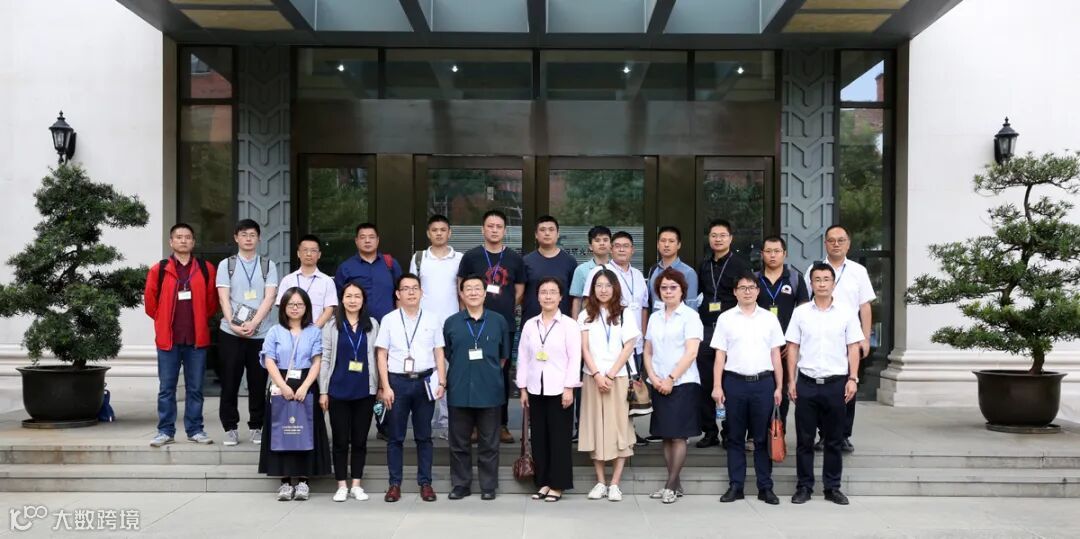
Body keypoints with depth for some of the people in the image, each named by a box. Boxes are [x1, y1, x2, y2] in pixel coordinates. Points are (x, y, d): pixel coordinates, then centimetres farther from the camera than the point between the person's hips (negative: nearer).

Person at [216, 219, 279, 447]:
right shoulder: (226, 265, 8)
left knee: (258, 384, 5)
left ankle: (256, 427, 15)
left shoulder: (268, 265, 7)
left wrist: (253, 323, -15)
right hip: (231, 333, 0)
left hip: (261, 333, 0)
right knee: (229, 383, 3)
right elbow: (224, 298, 0)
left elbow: (269, 298, -3)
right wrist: (233, 324, -14)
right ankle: (230, 428, 13)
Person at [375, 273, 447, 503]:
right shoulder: (389, 320, 2)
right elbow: (381, 355, 1)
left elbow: (439, 355, 7)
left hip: (424, 381, 1)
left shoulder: (432, 321, 6)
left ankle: (425, 483, 15)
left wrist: (441, 383, -3)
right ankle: (394, 484, 13)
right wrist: (385, 387, -6)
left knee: (423, 436, 8)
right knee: (395, 436, 5)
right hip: (397, 381, -1)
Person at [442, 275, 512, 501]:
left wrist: (490, 373, 9)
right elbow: (446, 356, 10)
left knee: (489, 443, 6)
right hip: (459, 391, 1)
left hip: (490, 391, -1)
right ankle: (460, 484, 19)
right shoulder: (451, 323, 4)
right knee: (459, 442, 8)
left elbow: (504, 356, 10)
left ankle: (488, 486, 16)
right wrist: (461, 373, 8)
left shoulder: (498, 321, 3)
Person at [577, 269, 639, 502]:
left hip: (619, 377, -1)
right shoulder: (586, 316, 10)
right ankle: (600, 482, 8)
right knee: (595, 428, 2)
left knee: (619, 428, -4)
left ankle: (614, 483, 0)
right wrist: (597, 375, -10)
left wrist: (610, 375, -9)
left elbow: (628, 347, -1)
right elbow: (584, 349, 3)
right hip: (593, 377, 2)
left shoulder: (626, 314, 6)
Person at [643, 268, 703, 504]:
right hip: (659, 385, 6)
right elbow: (648, 352, 14)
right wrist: (653, 377, -2)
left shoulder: (690, 316, -3)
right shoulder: (654, 317, 13)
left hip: (683, 383, -6)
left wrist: (671, 378, -14)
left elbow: (691, 353, -11)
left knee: (678, 435, -5)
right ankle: (675, 484, 14)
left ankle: (670, 485, 0)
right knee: (666, 436, 7)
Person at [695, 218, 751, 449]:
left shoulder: (740, 265, 1)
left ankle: (729, 431, 9)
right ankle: (709, 431, 14)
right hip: (705, 330, 4)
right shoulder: (704, 266, 15)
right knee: (705, 383, 5)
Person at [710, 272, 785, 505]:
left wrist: (779, 387, 4)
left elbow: (775, 355, 9)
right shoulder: (726, 318, 5)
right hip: (735, 382, 0)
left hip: (763, 382, 0)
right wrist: (717, 386, -3)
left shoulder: (769, 318, 8)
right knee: (735, 438, 6)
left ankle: (765, 487, 11)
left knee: (762, 438, 5)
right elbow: (720, 355, 3)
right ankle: (735, 486, 12)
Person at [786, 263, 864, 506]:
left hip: (836, 383, 0)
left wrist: (853, 379, -4)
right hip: (807, 382, 0)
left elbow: (853, 348, 4)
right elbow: (793, 348, 5)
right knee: (804, 439, 5)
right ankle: (804, 487, 14)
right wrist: (791, 381, 0)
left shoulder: (846, 313, 3)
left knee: (834, 440, 7)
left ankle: (832, 487, 17)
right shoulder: (800, 312, 4)